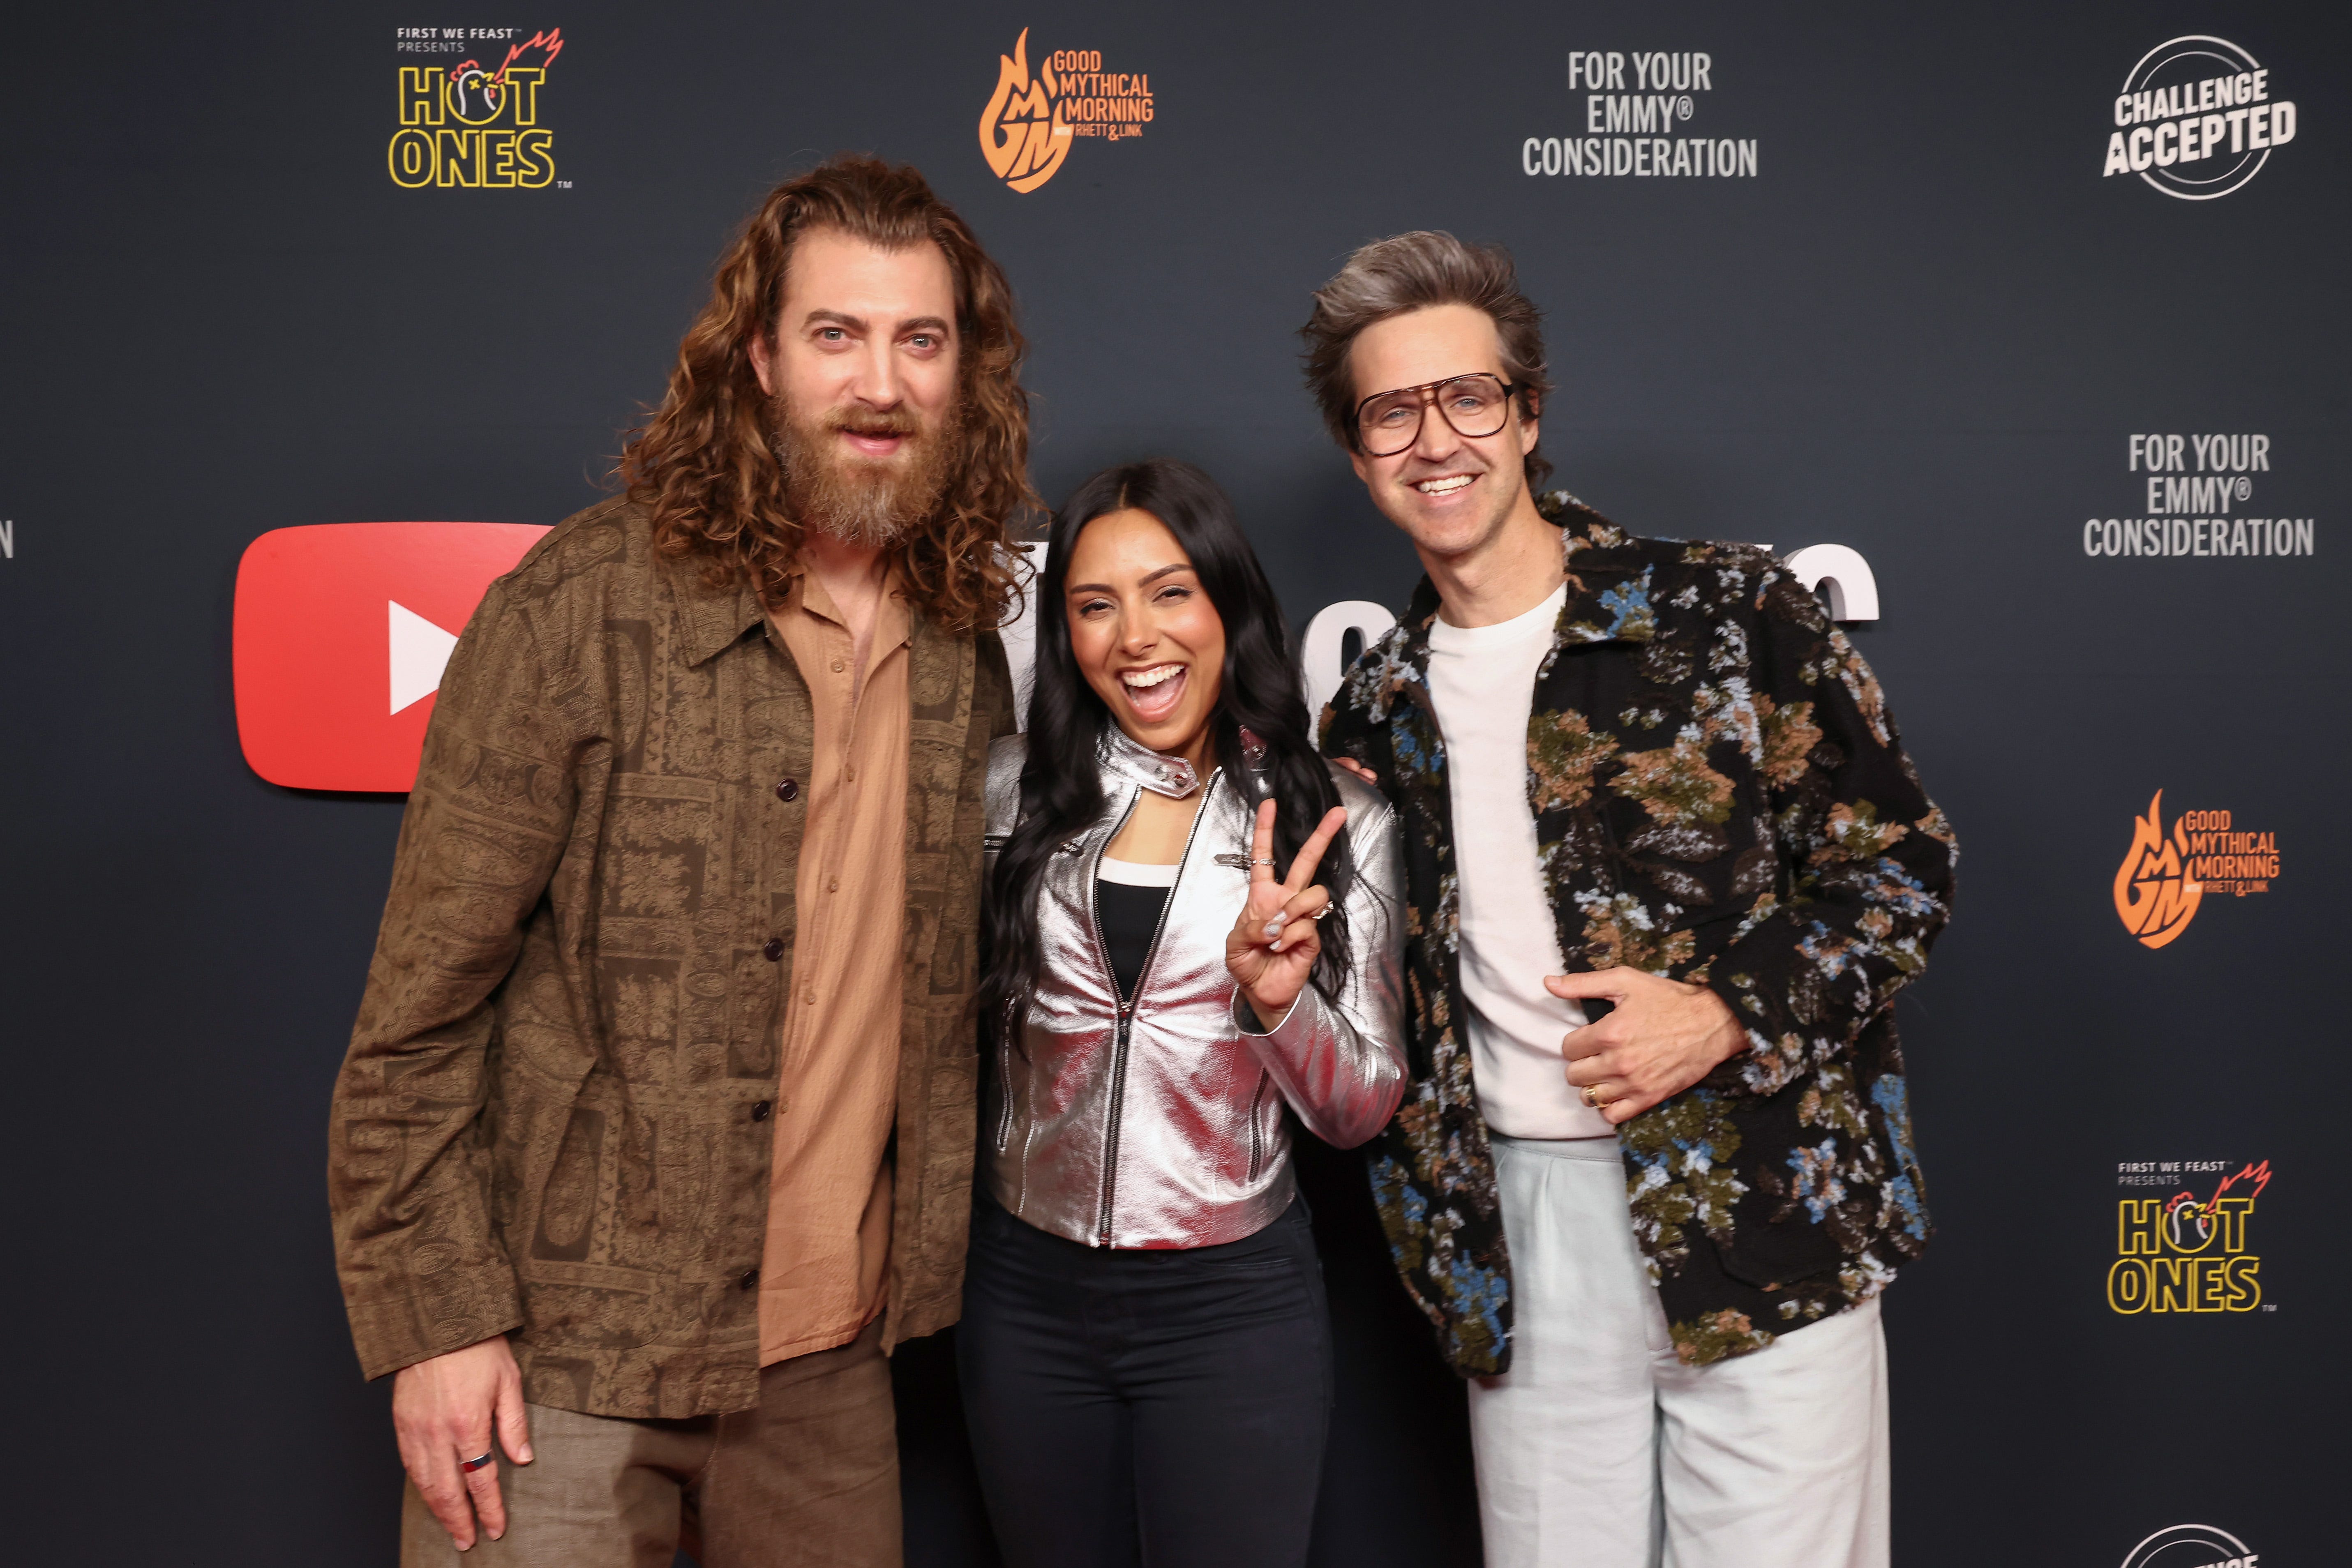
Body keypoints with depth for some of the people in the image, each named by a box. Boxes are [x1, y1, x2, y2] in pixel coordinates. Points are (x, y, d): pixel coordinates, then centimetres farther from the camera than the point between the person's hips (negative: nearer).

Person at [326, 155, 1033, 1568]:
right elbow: (424, 1000, -10)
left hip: (832, 1360, 5)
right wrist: (436, 1317, -12)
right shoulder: (589, 605, -12)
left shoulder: (971, 644, 2)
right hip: (564, 1363, -4)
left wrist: (923, 1275, 8)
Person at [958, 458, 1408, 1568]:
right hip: (1027, 1296, 2)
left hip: (1232, 1307, -2)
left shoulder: (1338, 822, -5)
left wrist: (1278, 998, -21)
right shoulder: (1014, 791, -2)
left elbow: (1358, 1114, -4)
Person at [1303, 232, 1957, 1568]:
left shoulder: (1724, 611, -5)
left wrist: (1727, 1017, -16)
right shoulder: (1377, 712, 9)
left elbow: (1904, 867, -4)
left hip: (1763, 1220, -3)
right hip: (1520, 1243, 4)